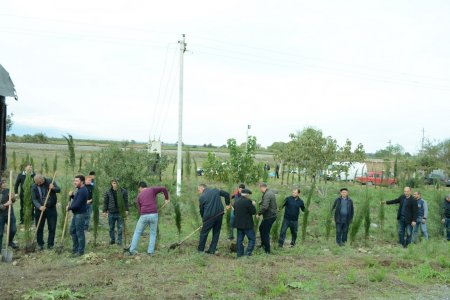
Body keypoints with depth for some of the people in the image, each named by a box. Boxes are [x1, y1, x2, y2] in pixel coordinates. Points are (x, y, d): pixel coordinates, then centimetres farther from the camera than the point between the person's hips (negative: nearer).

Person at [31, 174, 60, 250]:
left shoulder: (50, 182, -5)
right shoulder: (34, 187, -4)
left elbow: (58, 190, -4)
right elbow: (34, 199, -8)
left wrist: (54, 188, -27)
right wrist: (39, 207, -25)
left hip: (51, 208, 0)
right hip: (40, 209, 0)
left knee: (52, 228, 3)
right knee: (39, 228, 6)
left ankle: (50, 244, 14)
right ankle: (40, 244, 19)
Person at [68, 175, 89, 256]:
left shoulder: (83, 191, -20)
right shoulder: (80, 190, 14)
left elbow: (77, 204, -24)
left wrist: (69, 208, -8)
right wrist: (72, 196, 4)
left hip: (80, 214, -11)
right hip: (76, 214, 11)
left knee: (80, 233, -3)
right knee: (72, 231, 18)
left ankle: (80, 251, 6)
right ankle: (75, 248, 29)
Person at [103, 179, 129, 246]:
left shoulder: (123, 191, -1)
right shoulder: (108, 192, 1)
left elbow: (126, 201, 2)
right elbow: (105, 202, 6)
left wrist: (126, 210, -3)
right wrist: (104, 211, 2)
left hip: (120, 212, -1)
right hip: (111, 212, 1)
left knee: (120, 227, 2)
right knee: (111, 227, 10)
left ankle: (119, 241, 10)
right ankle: (112, 240, 24)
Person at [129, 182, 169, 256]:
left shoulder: (139, 196, 15)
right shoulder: (152, 189, 10)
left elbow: (140, 210, 17)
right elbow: (164, 189, -2)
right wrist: (167, 198, 13)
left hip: (144, 216, 1)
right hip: (153, 215, -1)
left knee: (137, 232, 17)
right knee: (153, 234, 15)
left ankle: (132, 250, 14)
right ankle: (150, 251, 9)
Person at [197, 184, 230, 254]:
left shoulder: (202, 197, -1)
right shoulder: (215, 191, 9)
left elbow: (201, 210, 5)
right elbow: (226, 194, 9)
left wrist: (203, 218, 20)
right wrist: (227, 204, 18)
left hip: (209, 217, -4)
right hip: (219, 214, 4)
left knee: (204, 232, 11)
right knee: (216, 233, 13)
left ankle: (200, 249, 19)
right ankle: (212, 250, 14)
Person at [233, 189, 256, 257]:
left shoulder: (236, 201, 8)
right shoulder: (247, 201, -16)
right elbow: (253, 212, -12)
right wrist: (253, 205, 2)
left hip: (238, 224, 7)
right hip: (247, 224, -7)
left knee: (239, 239, 11)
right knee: (252, 239, 2)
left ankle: (240, 254, 14)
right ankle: (248, 253, -6)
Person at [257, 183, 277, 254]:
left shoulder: (267, 195, -23)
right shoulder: (270, 192, 9)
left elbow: (264, 207, -32)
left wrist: (259, 214, -20)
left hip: (269, 217, -11)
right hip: (271, 215, 11)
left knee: (265, 233, -1)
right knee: (261, 228, 26)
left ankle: (267, 251, 7)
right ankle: (263, 244, 39)